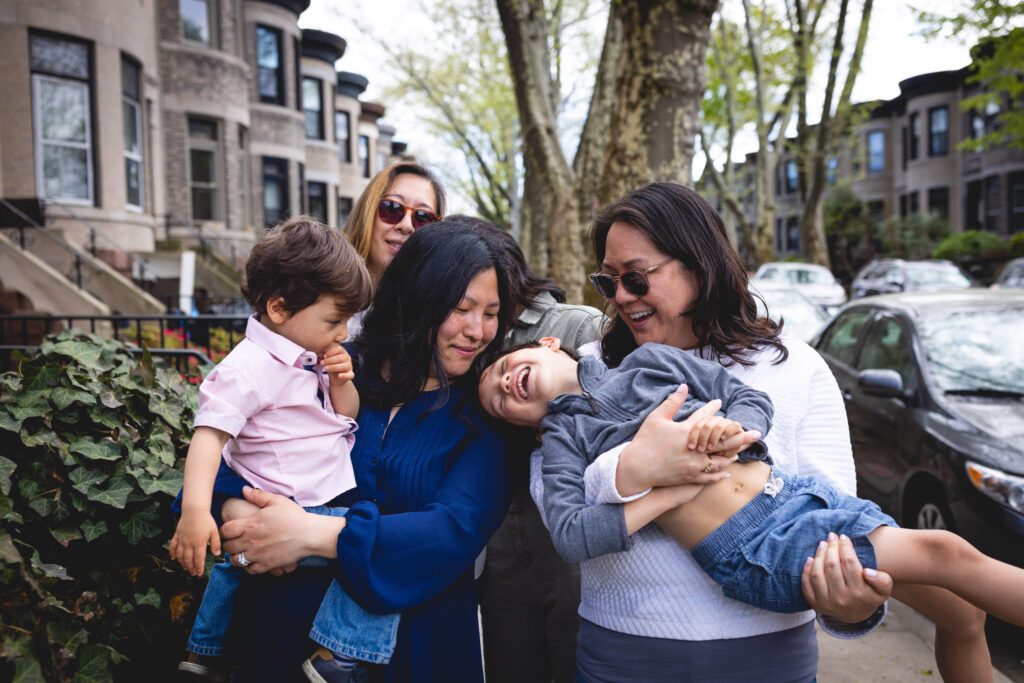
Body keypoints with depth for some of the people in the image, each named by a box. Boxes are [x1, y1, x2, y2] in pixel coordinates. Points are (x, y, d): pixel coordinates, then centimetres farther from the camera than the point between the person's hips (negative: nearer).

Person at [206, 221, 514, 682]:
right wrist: (233, 508, -27)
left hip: (412, 639, 0)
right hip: (289, 622, 1)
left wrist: (313, 534, -29)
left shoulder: (481, 416, -7)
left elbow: (458, 529, -21)